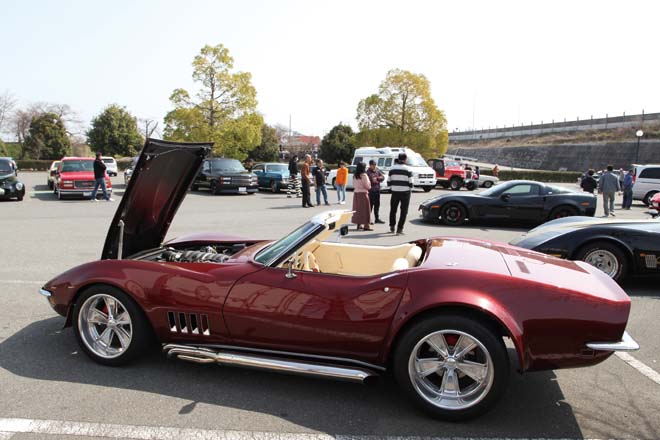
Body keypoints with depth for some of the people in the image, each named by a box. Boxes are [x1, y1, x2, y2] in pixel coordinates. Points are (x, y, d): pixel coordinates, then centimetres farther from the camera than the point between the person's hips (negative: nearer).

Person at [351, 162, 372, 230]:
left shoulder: (355, 176, 6)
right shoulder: (364, 175, -14)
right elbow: (367, 186, -11)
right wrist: (369, 186, 8)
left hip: (356, 193, 7)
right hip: (363, 193, -7)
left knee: (357, 209, 13)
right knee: (365, 209, -1)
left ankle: (358, 224, 18)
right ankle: (366, 226, 0)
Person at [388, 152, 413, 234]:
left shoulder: (392, 168, 1)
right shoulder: (407, 170, -8)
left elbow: (389, 181, 4)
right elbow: (410, 183, -8)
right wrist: (409, 190, 10)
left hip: (395, 192, 3)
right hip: (405, 192, -3)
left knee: (393, 210, 18)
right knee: (403, 211, 5)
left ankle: (392, 227, 25)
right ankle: (399, 228, 1)